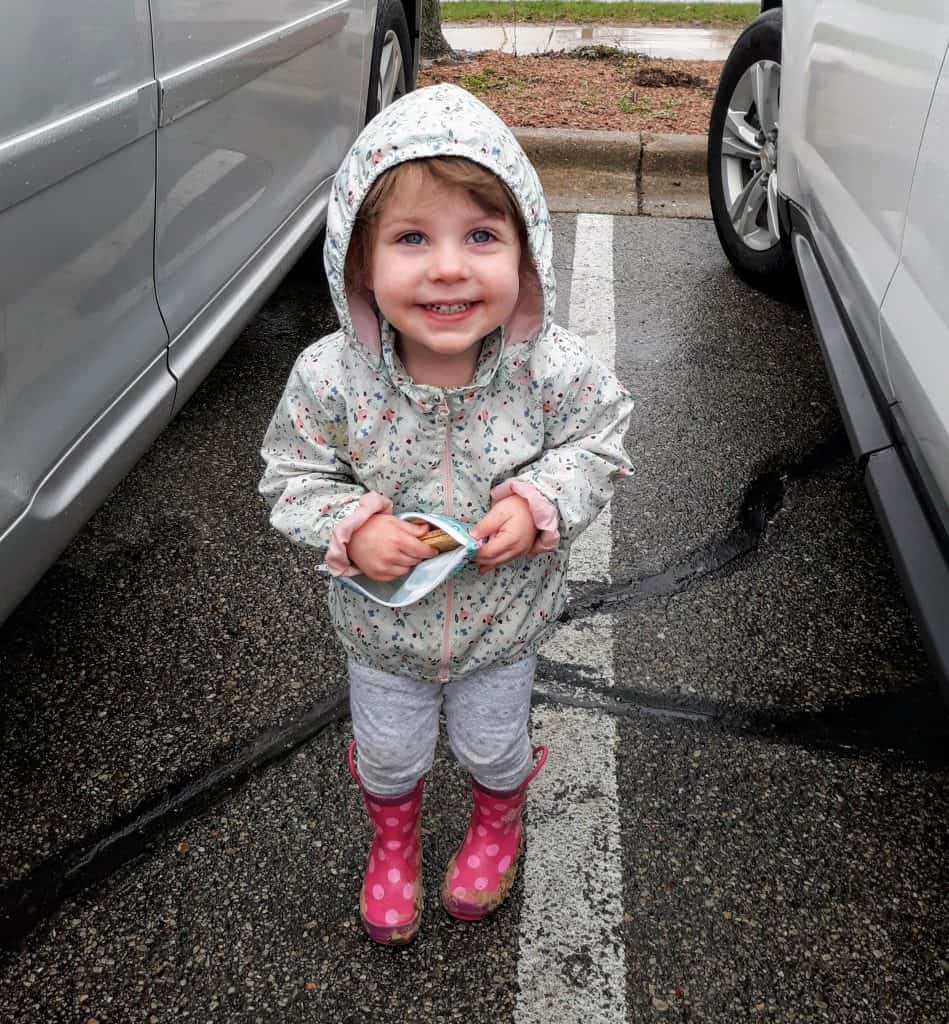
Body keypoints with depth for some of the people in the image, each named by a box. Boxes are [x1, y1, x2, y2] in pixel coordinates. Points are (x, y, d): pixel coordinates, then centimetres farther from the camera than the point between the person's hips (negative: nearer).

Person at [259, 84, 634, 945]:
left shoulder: (551, 368, -27)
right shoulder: (330, 377, -27)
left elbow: (601, 440, -10)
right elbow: (294, 477, -12)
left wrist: (541, 505, -27)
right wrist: (350, 529, -30)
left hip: (504, 622, 0)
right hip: (383, 625, 1)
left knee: (492, 745, 27)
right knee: (389, 753, 26)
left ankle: (498, 824, 64)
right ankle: (393, 842, 62)